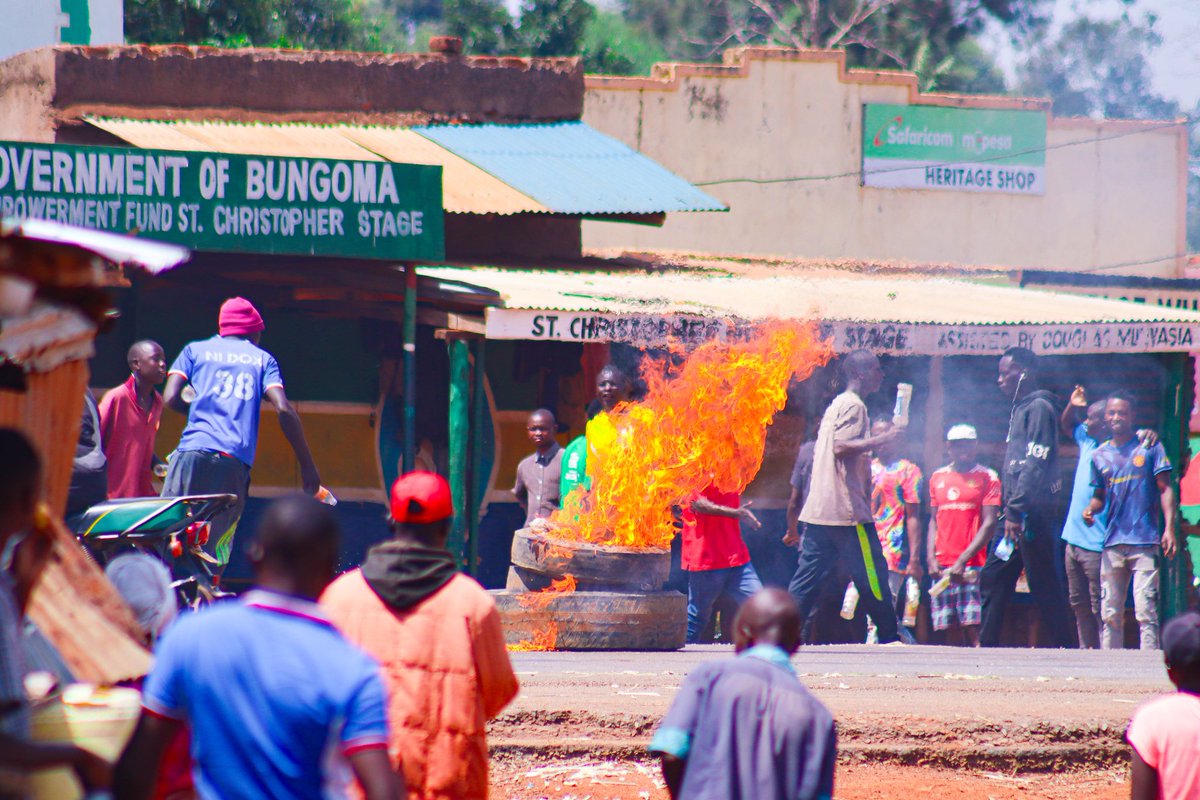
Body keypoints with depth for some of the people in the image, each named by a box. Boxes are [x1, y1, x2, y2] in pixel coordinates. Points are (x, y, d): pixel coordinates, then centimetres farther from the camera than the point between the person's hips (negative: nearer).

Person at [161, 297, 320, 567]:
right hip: (236, 463, 1)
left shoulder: (194, 350, 17)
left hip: (193, 453, 0)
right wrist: (307, 466, 4)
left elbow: (171, 398, 4)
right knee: (216, 553, 1)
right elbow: (284, 409, 4)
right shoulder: (263, 358, 18)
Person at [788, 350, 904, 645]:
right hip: (847, 510, -9)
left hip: (818, 510, 9)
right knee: (872, 574, -2)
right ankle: (889, 635, 2)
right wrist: (883, 439, -18)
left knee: (806, 580, 5)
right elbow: (841, 446, -21)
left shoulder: (836, 405, 21)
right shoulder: (854, 405, -8)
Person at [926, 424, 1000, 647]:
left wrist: (963, 560, -12)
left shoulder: (987, 477, 3)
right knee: (948, 630, 1)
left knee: (973, 629, -14)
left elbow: (989, 524, -4)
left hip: (972, 565, -4)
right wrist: (931, 558, 3)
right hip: (942, 566, 4)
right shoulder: (938, 478, 16)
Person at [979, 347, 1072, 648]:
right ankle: (987, 648, 12)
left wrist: (1016, 511, -22)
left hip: (1032, 513, -10)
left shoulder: (1038, 408, -9)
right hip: (1015, 513, 10)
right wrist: (1008, 509, 18)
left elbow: (1035, 465, -17)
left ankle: (1064, 650, -4)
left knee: (1043, 585, -7)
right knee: (992, 577, 9)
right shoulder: (1020, 409, 21)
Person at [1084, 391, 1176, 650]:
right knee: (1110, 613, 4)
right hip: (1112, 544, 4)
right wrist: (1090, 509, -2)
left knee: (1145, 611, -12)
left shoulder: (1150, 447, 4)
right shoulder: (1100, 455, 15)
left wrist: (1169, 528, -10)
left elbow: (1165, 489, 2)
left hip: (1145, 542, -4)